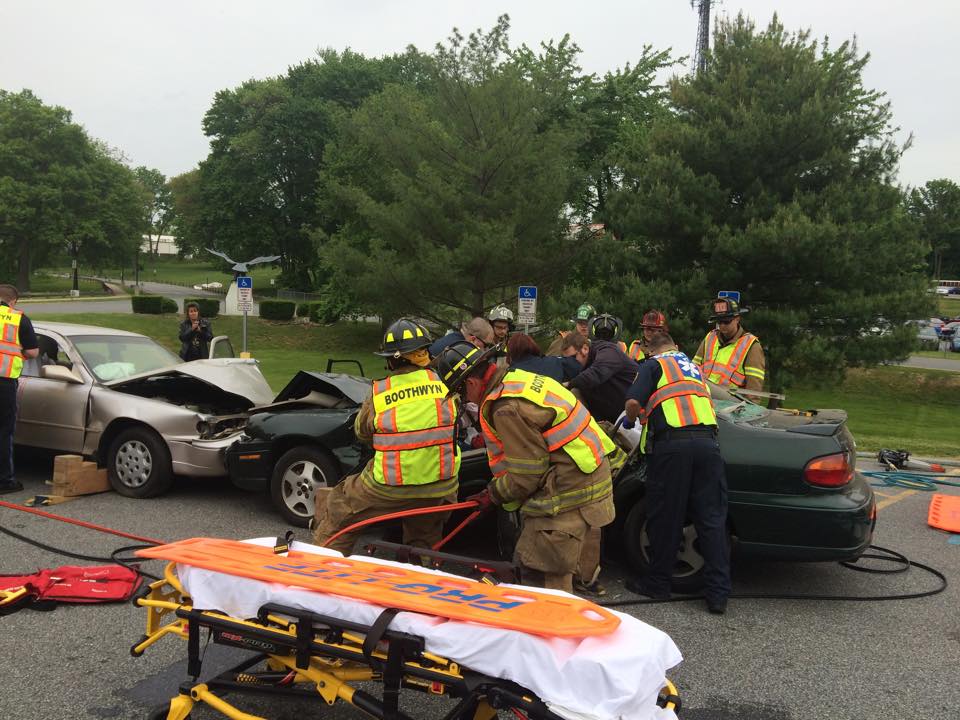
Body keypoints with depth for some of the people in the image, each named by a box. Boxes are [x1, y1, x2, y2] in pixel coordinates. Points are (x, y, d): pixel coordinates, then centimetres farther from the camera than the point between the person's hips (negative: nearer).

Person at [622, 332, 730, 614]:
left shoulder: (653, 365, 12)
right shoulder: (694, 367, 30)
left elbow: (633, 402, -3)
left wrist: (630, 420, 18)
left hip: (672, 441, -4)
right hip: (707, 440, 5)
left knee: (665, 518, 6)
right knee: (712, 519, 5)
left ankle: (658, 583, 18)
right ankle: (718, 593, 5)